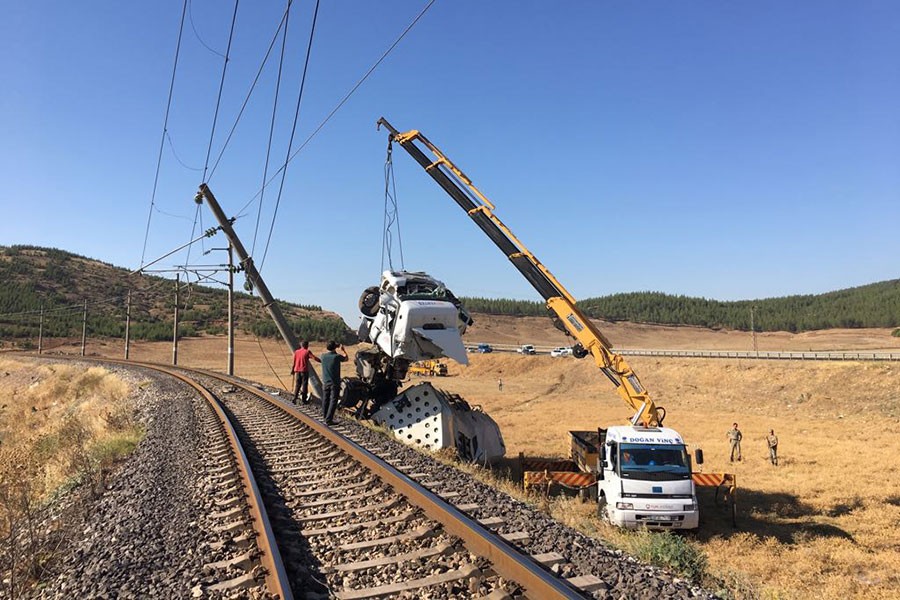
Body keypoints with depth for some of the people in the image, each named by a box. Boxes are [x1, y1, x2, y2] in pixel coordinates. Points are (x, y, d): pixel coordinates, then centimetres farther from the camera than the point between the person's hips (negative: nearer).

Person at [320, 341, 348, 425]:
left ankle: (325, 416, 33)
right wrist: (342, 349, 21)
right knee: (333, 401, -2)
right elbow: (345, 358, 4)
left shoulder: (323, 356, -2)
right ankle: (328, 420, -8)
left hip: (325, 382, 5)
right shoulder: (337, 356, -15)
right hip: (334, 383, -5)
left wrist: (338, 348, 30)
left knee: (325, 399, 17)